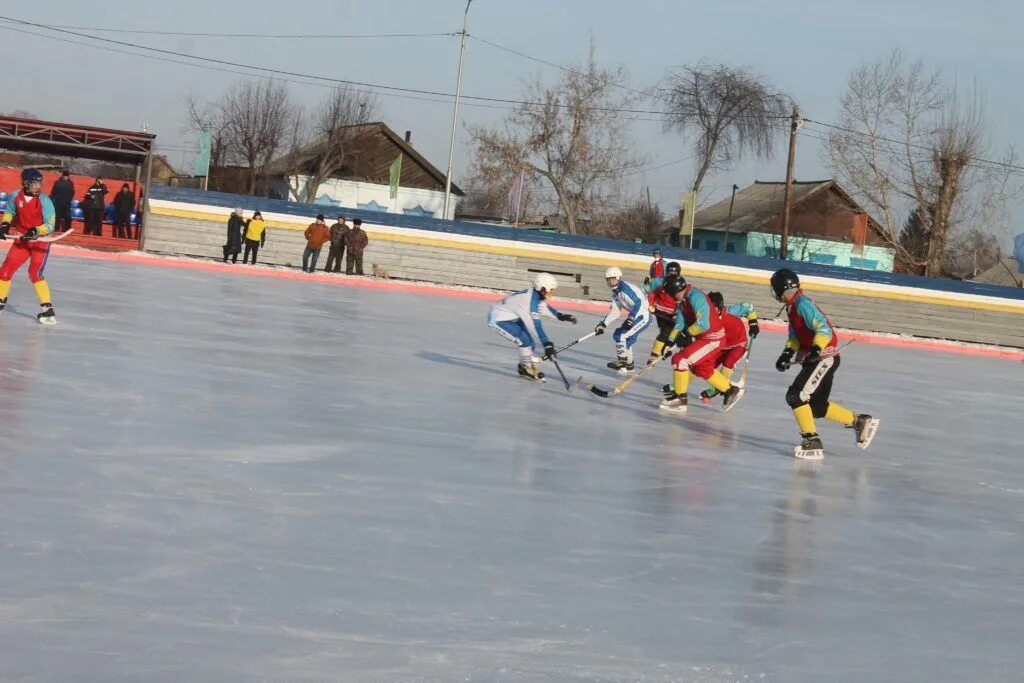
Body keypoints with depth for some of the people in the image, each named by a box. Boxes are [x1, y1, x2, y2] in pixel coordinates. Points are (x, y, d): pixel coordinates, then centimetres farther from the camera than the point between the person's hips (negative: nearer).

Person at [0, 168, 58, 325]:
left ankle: (47, 309, -19)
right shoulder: (16, 196, -6)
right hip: (22, 240, 5)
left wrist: (35, 231, -33)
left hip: (41, 241, -5)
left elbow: (50, 225, -18)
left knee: (34, 272, -21)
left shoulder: (44, 201, -18)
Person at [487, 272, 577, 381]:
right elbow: (535, 326, -33)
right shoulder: (532, 301, -32)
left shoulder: (537, 295, -5)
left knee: (530, 338, 8)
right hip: (498, 319, -10)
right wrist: (547, 345, -33)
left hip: (510, 317, 10)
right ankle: (527, 368, -1)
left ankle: (524, 367, 24)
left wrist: (560, 316, 14)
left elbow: (545, 306, 18)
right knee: (524, 339, -18)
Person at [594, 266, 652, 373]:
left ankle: (621, 362, -6)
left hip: (643, 316, -11)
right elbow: (615, 312, 14)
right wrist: (603, 324, 8)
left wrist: (631, 318, -37)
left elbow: (638, 303, -30)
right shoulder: (615, 292, 11)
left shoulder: (626, 289, -21)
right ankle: (628, 364, 28)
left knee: (621, 335, -16)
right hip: (635, 316, 11)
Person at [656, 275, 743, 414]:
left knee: (680, 359, -14)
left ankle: (679, 399, -6)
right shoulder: (684, 301, 8)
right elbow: (680, 325, 9)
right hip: (703, 338, 10)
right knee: (702, 369, 24)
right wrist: (669, 343, -1)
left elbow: (703, 324, -29)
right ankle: (731, 391, 35)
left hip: (712, 338, -10)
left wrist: (687, 333, -14)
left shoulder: (695, 297, -23)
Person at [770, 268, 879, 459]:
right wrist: (788, 352, 1)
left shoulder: (802, 304, -18)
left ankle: (812, 442, -16)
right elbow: (795, 334, 16)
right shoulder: (793, 306, 12)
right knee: (817, 407, 14)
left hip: (825, 358, -10)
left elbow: (824, 328, -25)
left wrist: (816, 348, -37)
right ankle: (860, 422, 26)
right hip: (815, 359, 10)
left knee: (796, 395, -17)